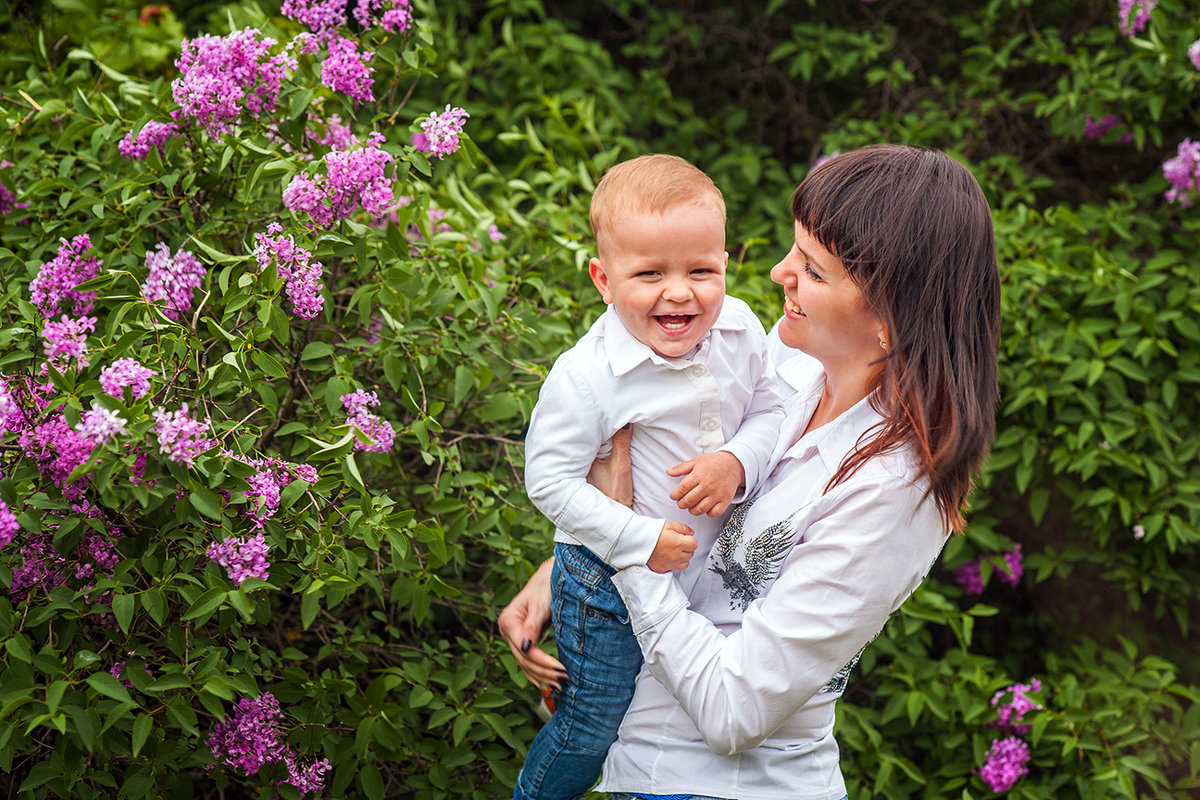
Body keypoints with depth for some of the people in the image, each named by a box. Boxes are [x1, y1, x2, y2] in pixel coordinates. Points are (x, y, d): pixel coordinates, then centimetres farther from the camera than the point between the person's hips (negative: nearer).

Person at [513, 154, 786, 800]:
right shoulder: (585, 376, -29)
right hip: (609, 580, -5)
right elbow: (549, 481, -23)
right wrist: (640, 540, -27)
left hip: (711, 565, 5)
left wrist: (737, 461, -21)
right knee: (592, 730, 10)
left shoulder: (739, 331, -12)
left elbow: (768, 410, 1)